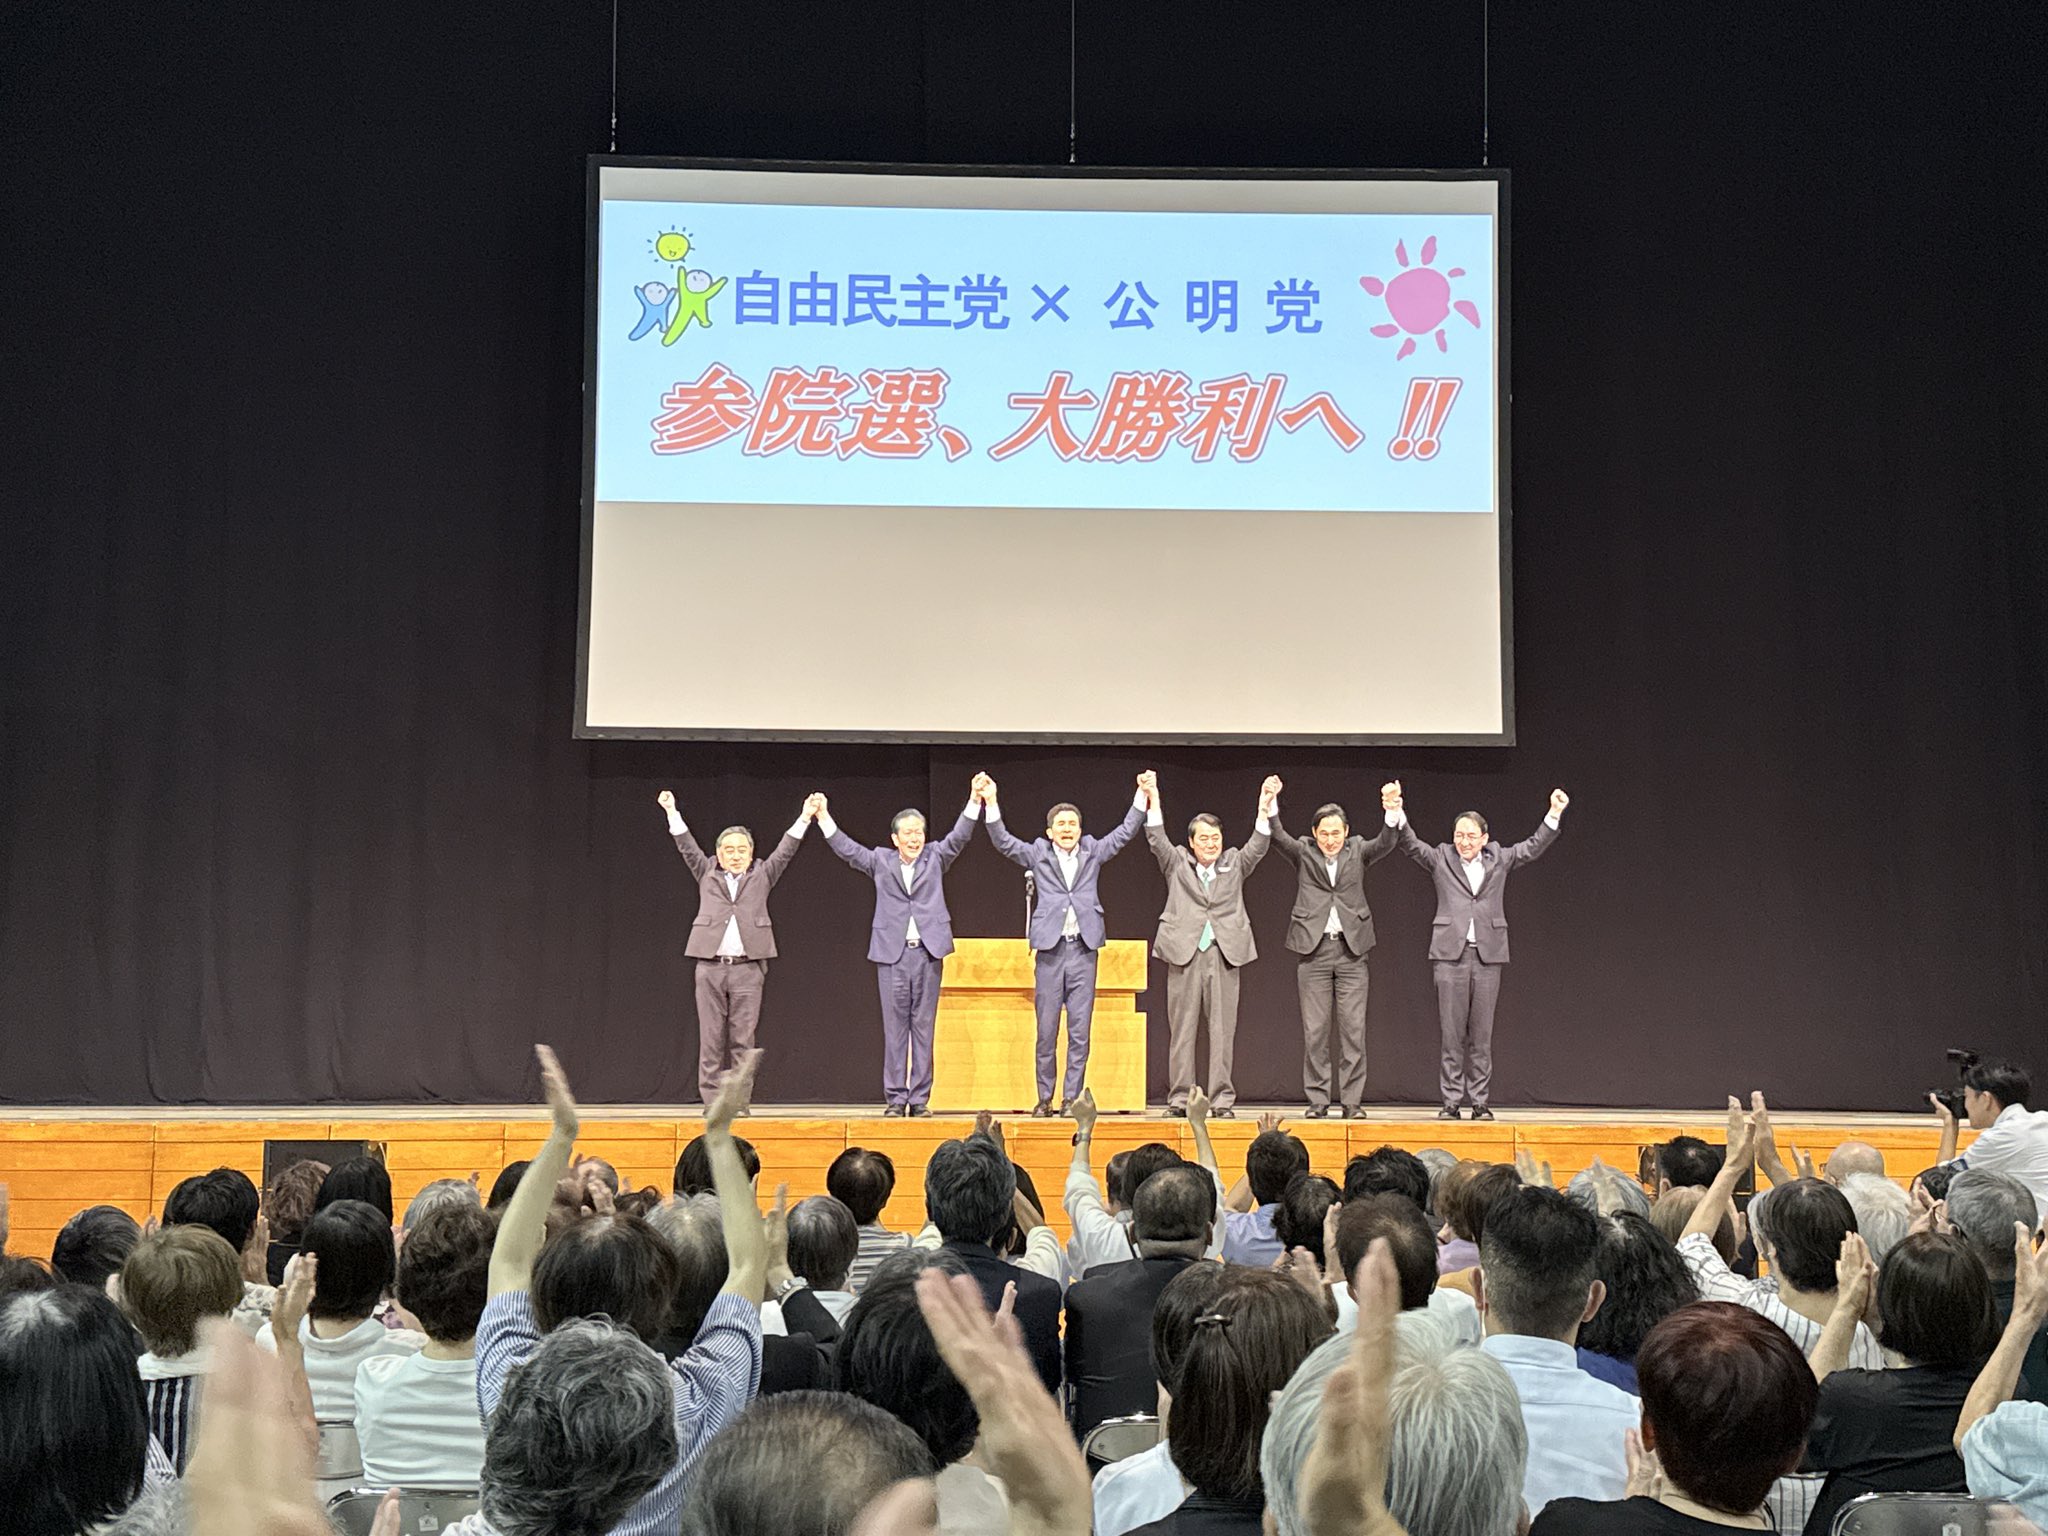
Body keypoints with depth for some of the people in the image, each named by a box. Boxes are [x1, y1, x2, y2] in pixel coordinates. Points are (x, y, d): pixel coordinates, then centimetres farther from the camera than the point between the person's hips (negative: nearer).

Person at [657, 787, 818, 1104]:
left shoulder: (761, 876, 14)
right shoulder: (707, 875, 14)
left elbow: (785, 851, 7)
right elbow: (687, 848, 7)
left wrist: (804, 818, -2)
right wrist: (672, 813, -3)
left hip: (748, 968, 0)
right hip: (710, 967, 0)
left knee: (743, 1039, 0)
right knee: (711, 1038, 0)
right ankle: (712, 1099, 4)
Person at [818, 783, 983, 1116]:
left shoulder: (935, 858, 11)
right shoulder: (880, 861, 9)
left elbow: (959, 837, 2)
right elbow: (846, 848, 5)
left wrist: (975, 801, -11)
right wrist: (823, 817, -4)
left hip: (928, 952, 1)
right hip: (892, 952, 0)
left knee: (923, 1025, 2)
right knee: (894, 1026, 1)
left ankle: (920, 1098, 6)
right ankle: (895, 1097, 5)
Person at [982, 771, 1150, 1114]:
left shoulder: (1093, 853, 12)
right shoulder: (1038, 855, 8)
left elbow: (1124, 833, 9)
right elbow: (1003, 842, -1)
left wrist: (1142, 796, 0)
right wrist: (990, 803, -12)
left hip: (1083, 950, 1)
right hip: (1050, 950, -1)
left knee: (1080, 1031, 1)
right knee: (1046, 1031, 2)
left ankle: (1072, 1098, 7)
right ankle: (1044, 1098, 10)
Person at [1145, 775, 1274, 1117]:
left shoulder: (1235, 864, 16)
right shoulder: (1177, 863, 12)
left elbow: (1257, 846, 4)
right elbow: (1157, 841, 0)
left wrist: (1265, 809, -10)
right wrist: (1153, 803, -13)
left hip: (1224, 953, 1)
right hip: (1184, 951, -1)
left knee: (1223, 1028, -1)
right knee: (1182, 1028, 0)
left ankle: (1222, 1099, 2)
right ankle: (1179, 1097, 4)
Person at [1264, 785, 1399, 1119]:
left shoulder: (1357, 851, 8)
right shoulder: (1304, 853, 6)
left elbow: (1385, 844, -9)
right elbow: (1277, 837, -9)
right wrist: (1271, 804, -26)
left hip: (1352, 949, 0)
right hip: (1314, 949, 0)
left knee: (1353, 1028, -1)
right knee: (1315, 1030, 1)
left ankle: (1352, 1100, 4)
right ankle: (1318, 1099, 8)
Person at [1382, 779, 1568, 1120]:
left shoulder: (1499, 860, 13)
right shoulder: (1441, 859, 9)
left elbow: (1533, 847, 11)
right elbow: (1410, 844, -2)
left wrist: (1554, 815, -1)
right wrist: (1395, 814, -19)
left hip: (1488, 954, 1)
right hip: (1450, 954, -1)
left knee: (1481, 1034, 3)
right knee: (1451, 1033, -1)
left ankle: (1479, 1102, 7)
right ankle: (1451, 1101, 3)